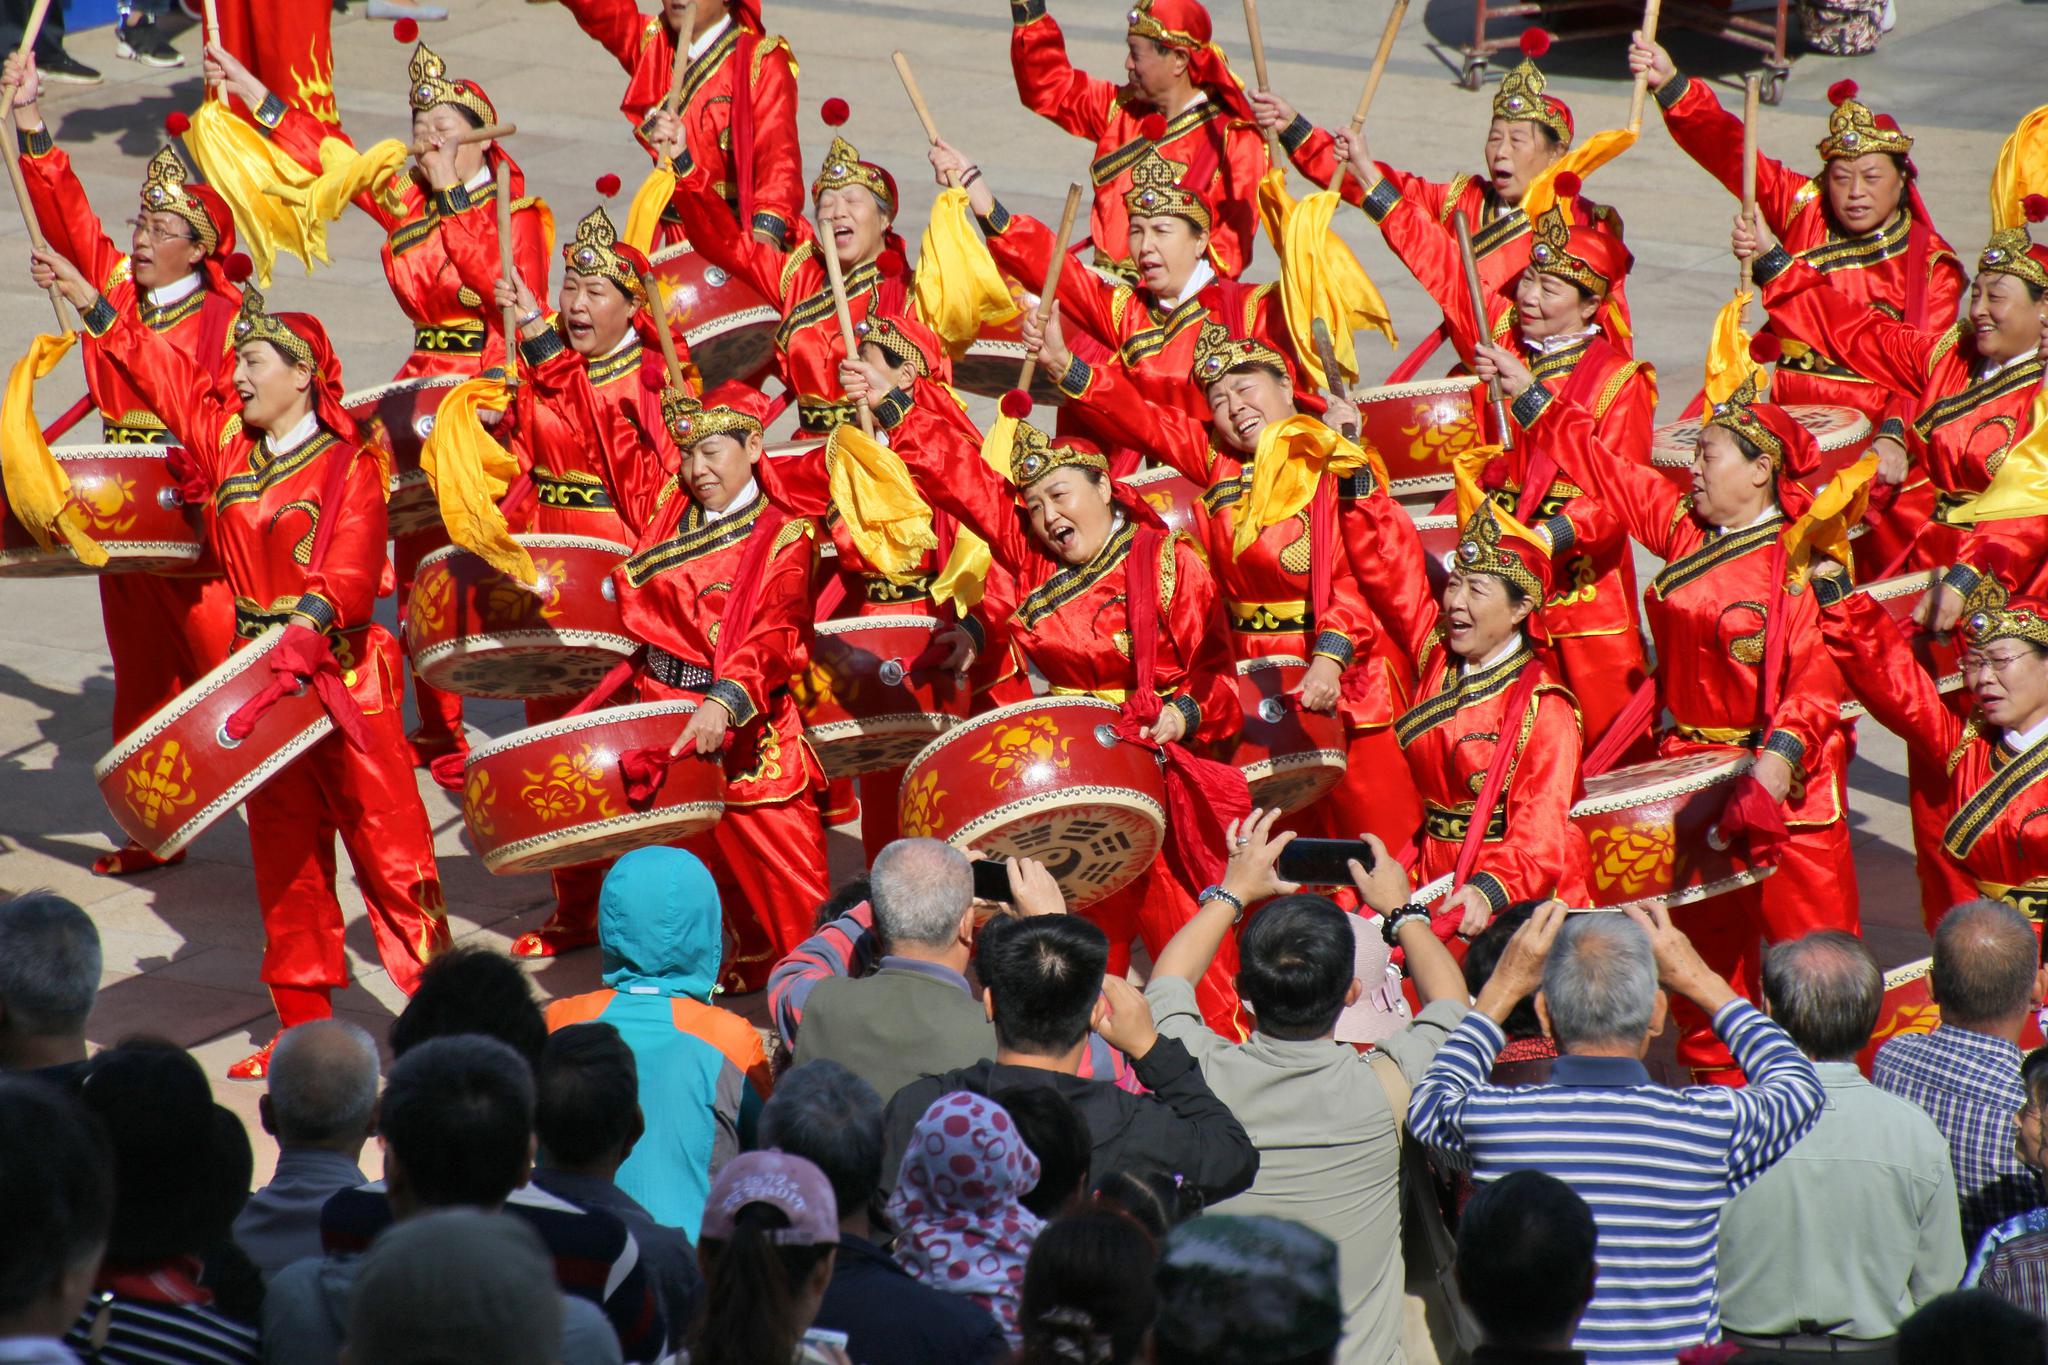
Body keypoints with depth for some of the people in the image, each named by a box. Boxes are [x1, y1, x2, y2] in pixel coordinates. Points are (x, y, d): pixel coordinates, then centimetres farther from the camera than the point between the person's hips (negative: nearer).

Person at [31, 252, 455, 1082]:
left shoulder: (346, 466, -10)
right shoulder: (229, 444, 9)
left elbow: (351, 571, -22)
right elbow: (168, 377, 19)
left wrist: (309, 628, -38)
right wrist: (93, 307, 19)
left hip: (343, 676, -7)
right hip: (263, 675, 7)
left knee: (387, 847, -7)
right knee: (285, 856, 11)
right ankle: (303, 1026, 18)